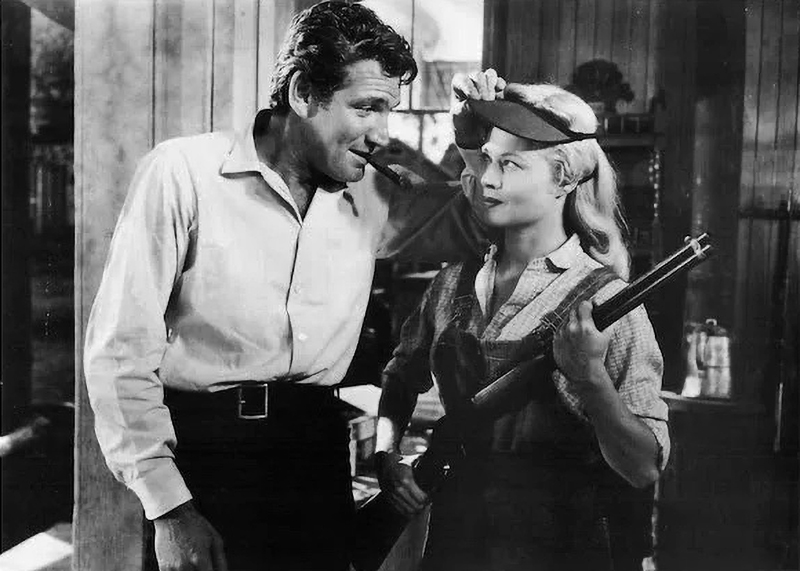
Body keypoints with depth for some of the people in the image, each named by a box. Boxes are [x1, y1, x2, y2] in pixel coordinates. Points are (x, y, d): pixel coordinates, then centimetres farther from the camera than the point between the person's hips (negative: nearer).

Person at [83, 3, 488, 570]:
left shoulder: (369, 199, 4)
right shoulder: (183, 172, -10)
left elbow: (476, 222, 16)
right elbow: (122, 348, -11)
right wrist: (170, 507, -13)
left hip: (318, 454, 5)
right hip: (202, 453, -4)